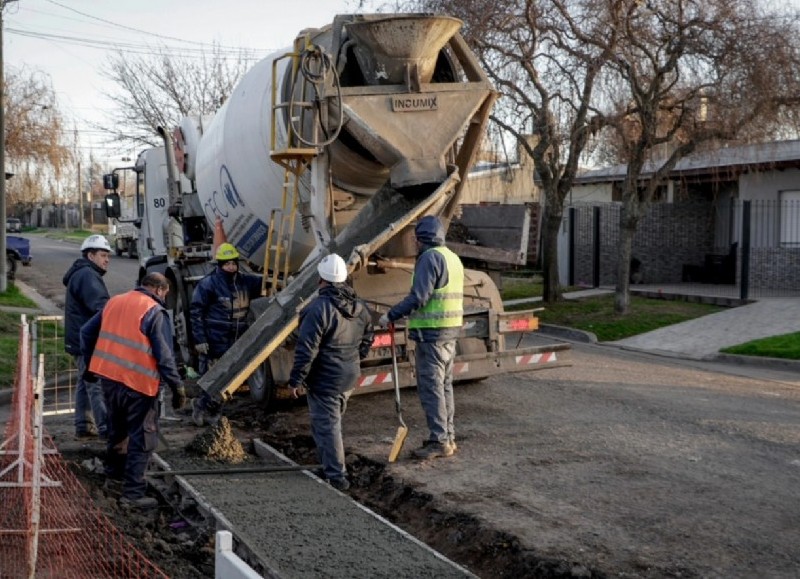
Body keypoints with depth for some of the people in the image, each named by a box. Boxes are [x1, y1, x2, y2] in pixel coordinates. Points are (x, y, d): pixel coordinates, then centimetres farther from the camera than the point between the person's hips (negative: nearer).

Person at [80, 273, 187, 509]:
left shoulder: (114, 302, 11)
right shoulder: (155, 312, -10)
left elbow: (87, 332, 19)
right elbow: (164, 355, -13)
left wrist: (91, 364, 30)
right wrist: (177, 387, -7)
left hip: (108, 376, 7)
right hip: (138, 383, -7)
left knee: (117, 427, 27)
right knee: (142, 439, 1)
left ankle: (114, 472, 43)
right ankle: (133, 493, 1)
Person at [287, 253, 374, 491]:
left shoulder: (319, 308, -21)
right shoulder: (359, 307, 5)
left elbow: (306, 349, -21)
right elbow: (367, 340, 15)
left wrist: (296, 380, -14)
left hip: (324, 380, -8)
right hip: (349, 378, 8)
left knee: (326, 426, 0)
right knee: (333, 421, 23)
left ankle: (336, 477, 0)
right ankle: (330, 465, 37)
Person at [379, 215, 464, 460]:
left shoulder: (430, 258, -13)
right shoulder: (453, 257, 16)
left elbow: (418, 297, -21)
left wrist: (391, 315, -13)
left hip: (431, 332, -10)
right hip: (450, 330, 10)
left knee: (430, 387, -5)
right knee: (445, 385, 15)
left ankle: (439, 441, -4)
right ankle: (448, 437, 21)